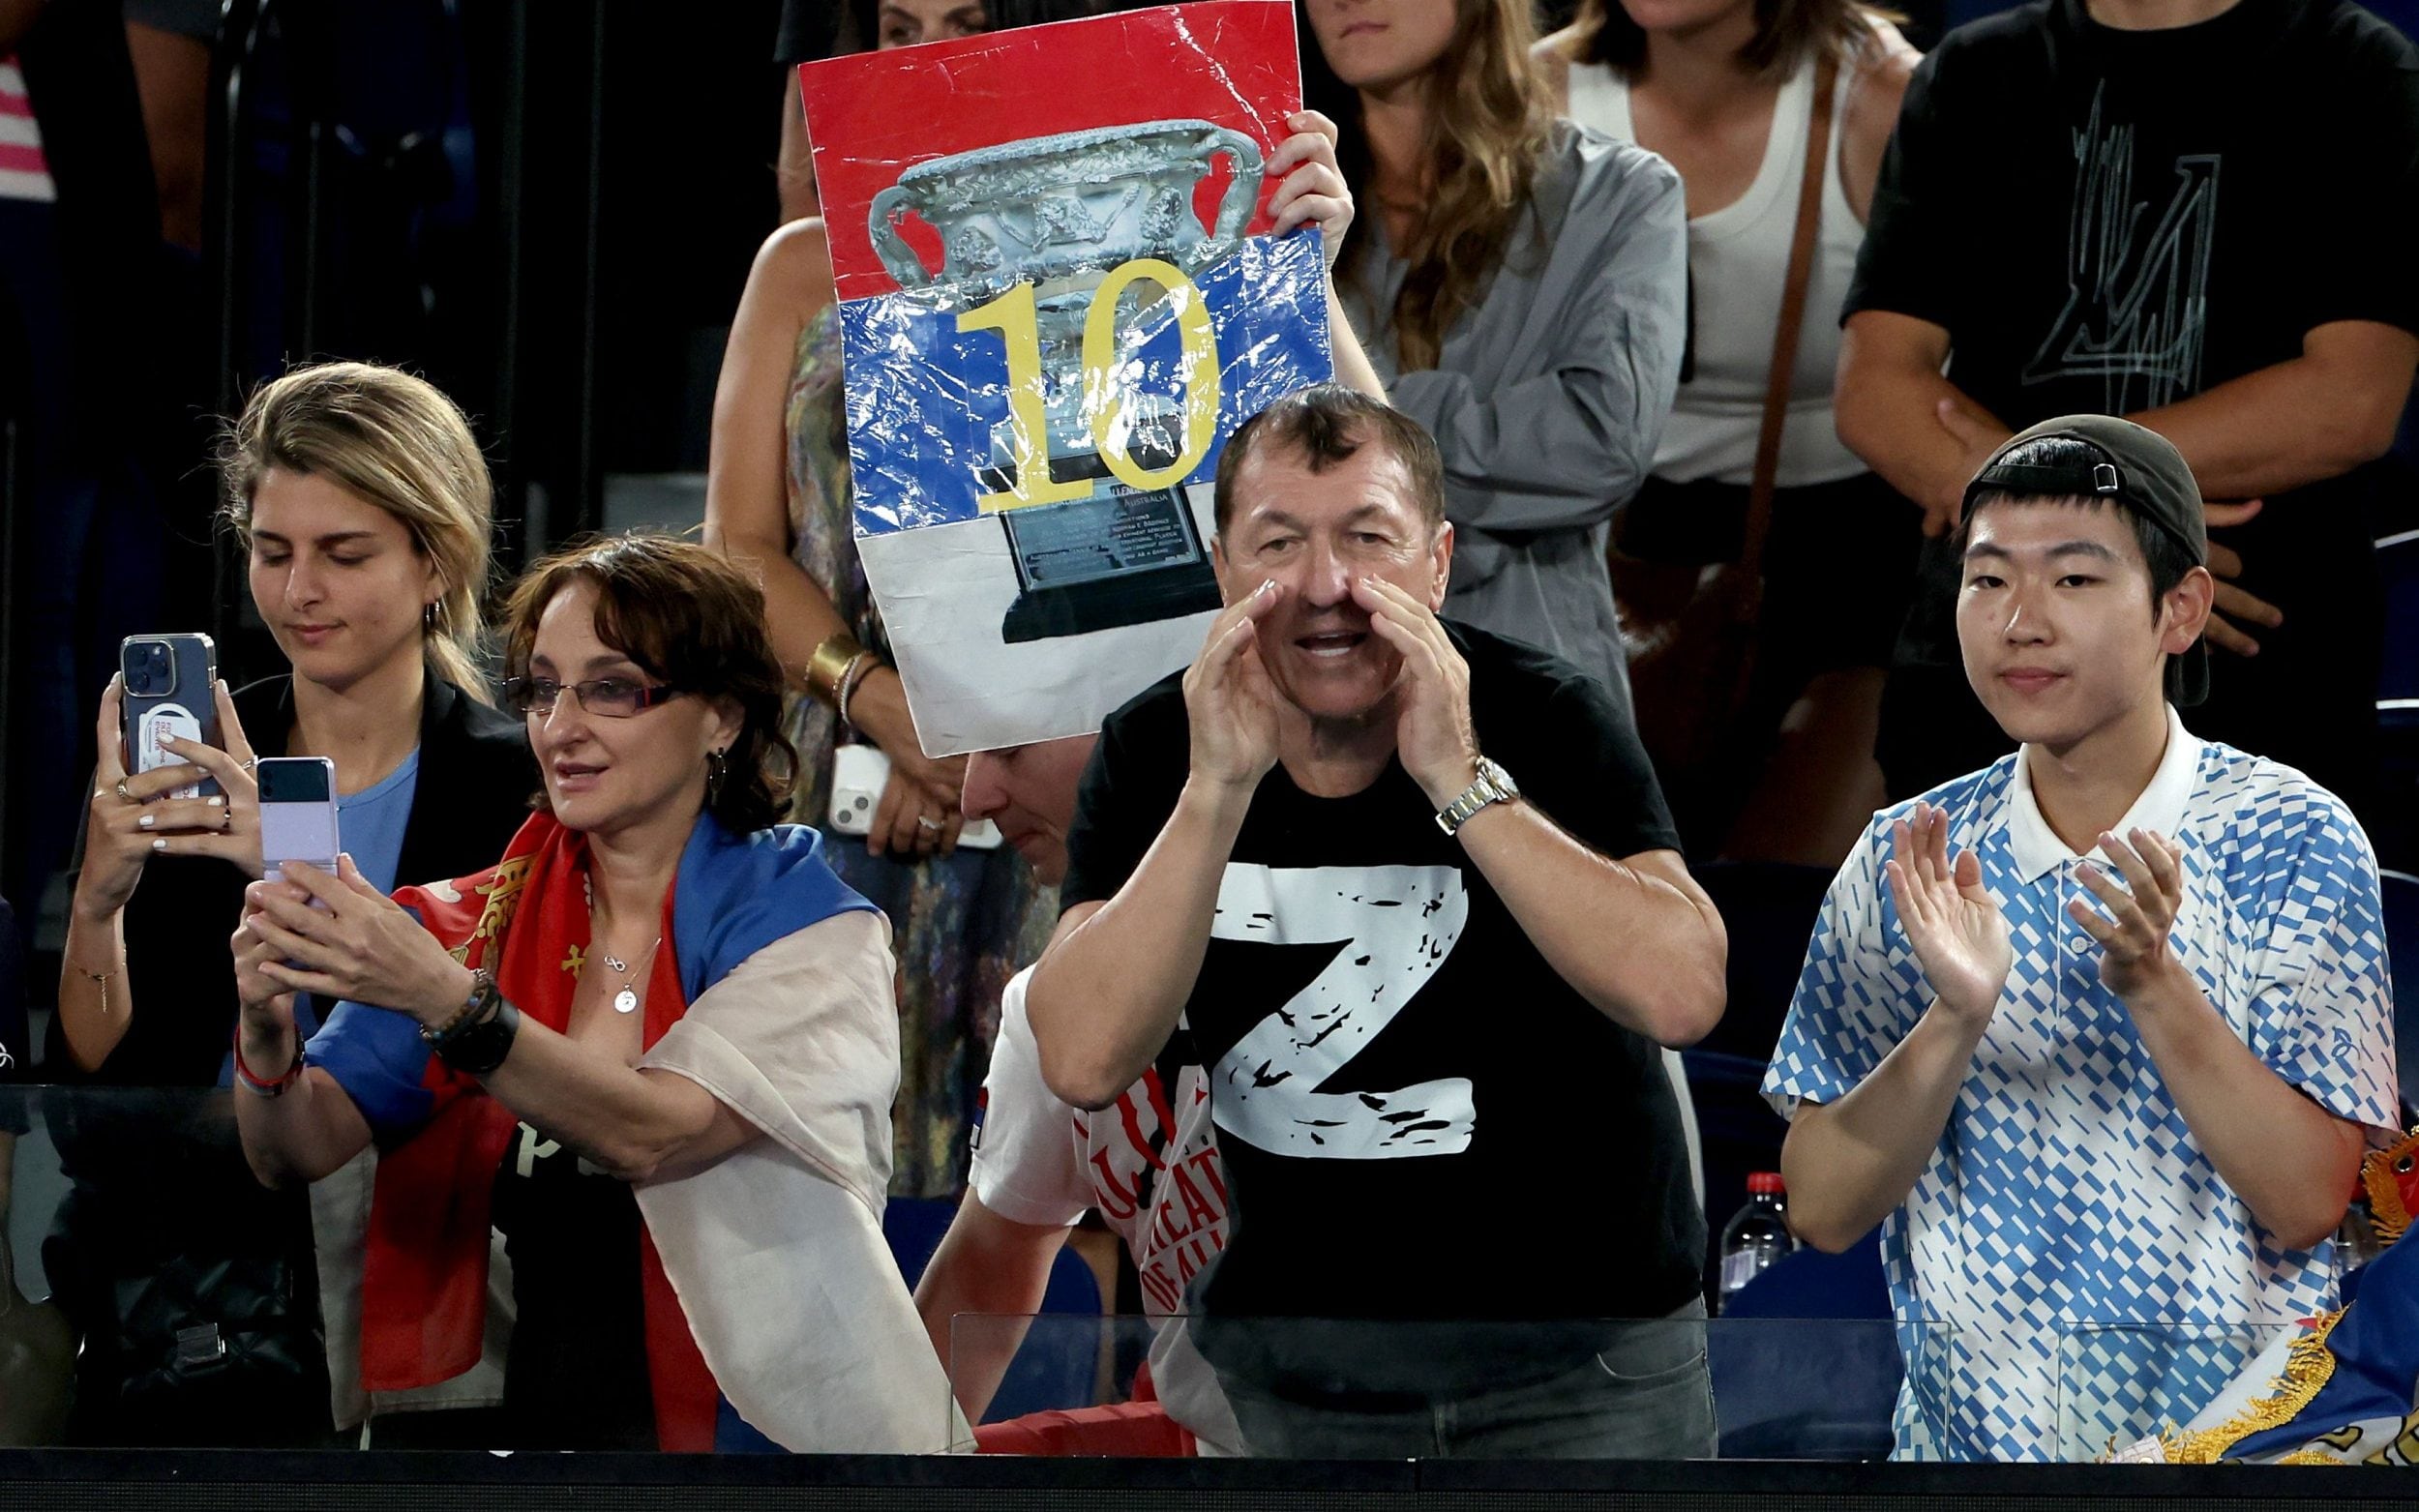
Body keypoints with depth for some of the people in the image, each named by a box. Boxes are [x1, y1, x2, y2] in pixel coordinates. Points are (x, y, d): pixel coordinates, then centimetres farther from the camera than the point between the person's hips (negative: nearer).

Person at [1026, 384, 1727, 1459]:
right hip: (1291, 1360, 2)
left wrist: (1459, 780, -28)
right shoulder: (1153, 753, -5)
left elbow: (1681, 996, -26)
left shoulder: (1546, 718, -11)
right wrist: (1219, 786, -26)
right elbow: (1083, 1064, -18)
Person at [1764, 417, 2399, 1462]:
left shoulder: (2291, 839, -9)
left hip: (2228, 1441, -2)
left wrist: (2155, 987, -27)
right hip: (1965, 1433, 2)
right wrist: (1957, 1020, -22)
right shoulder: (1907, 860, -2)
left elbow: (2306, 1203, -14)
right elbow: (1823, 1209, -7)